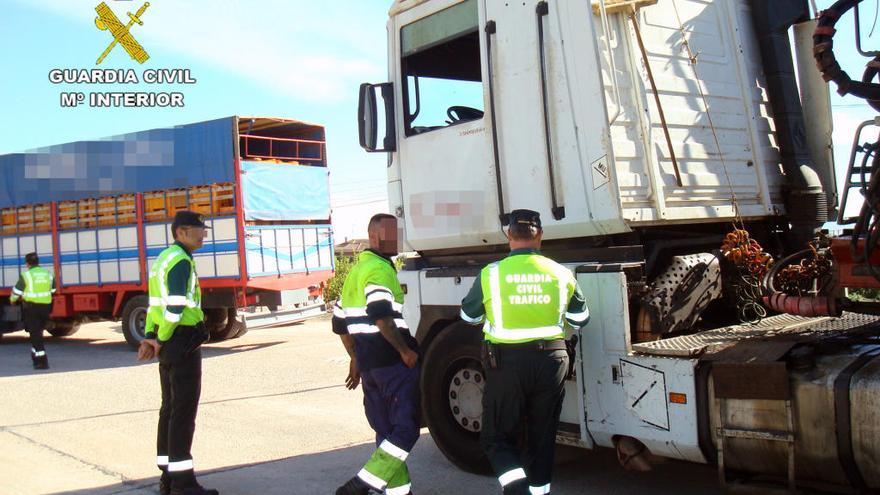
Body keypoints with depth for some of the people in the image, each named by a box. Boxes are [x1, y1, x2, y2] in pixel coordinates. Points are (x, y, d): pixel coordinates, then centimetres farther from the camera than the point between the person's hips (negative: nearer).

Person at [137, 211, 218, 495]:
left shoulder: (164, 258, 17)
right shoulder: (181, 260, -15)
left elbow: (156, 302, 15)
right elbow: (176, 307, -23)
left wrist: (149, 338, 8)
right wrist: (160, 340, -11)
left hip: (168, 343, 10)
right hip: (183, 342, -10)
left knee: (170, 408, 14)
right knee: (184, 410, -6)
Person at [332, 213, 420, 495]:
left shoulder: (356, 270, 20)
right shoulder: (380, 269, -11)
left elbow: (340, 323, 24)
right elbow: (382, 316, -25)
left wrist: (355, 359, 28)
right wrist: (406, 350, -16)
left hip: (368, 363, 10)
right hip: (393, 362, -9)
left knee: (387, 430, 14)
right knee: (406, 429, -5)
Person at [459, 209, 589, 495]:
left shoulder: (491, 273, -8)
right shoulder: (561, 273, -1)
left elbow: (468, 316, 6)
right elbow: (580, 321, 10)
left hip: (507, 363, -3)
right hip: (551, 361, 3)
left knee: (497, 438, 7)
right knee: (542, 438, 17)